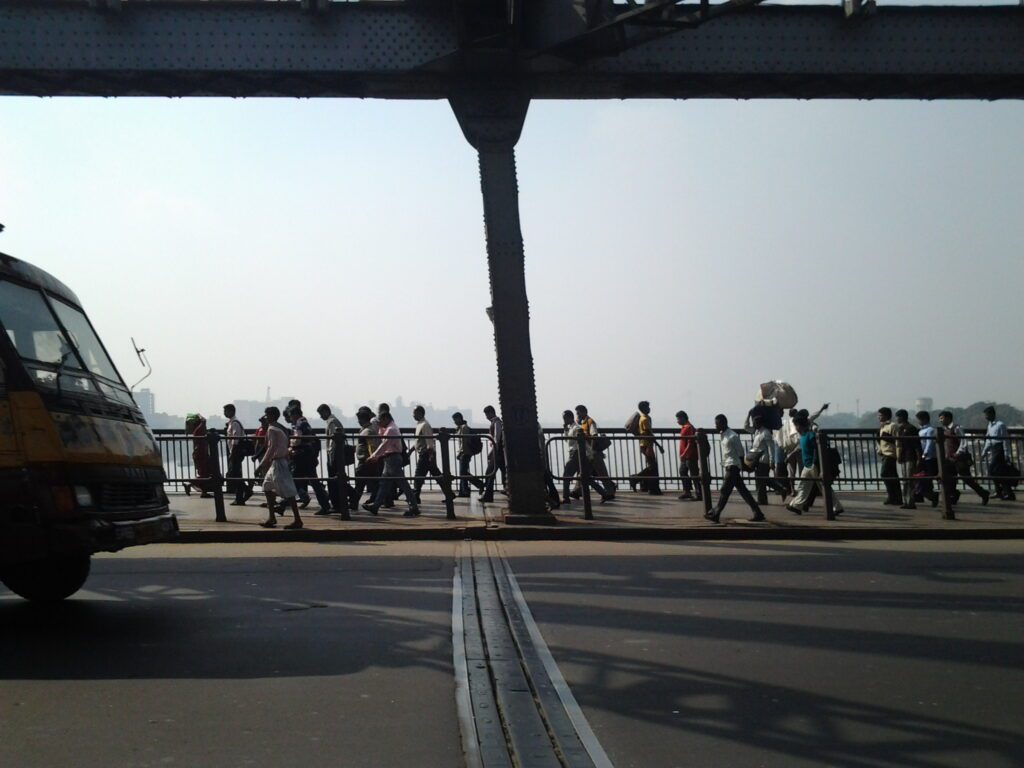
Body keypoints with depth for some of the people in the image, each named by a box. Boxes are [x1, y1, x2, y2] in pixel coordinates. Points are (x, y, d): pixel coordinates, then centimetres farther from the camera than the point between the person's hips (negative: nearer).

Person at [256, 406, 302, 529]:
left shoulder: (272, 429, -12)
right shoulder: (281, 428, 15)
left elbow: (272, 448, -22)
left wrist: (261, 465, -23)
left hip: (277, 462, -10)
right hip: (282, 460, 10)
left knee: (287, 492, -9)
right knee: (268, 487, 17)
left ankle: (297, 520, -9)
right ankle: (271, 517, 18)